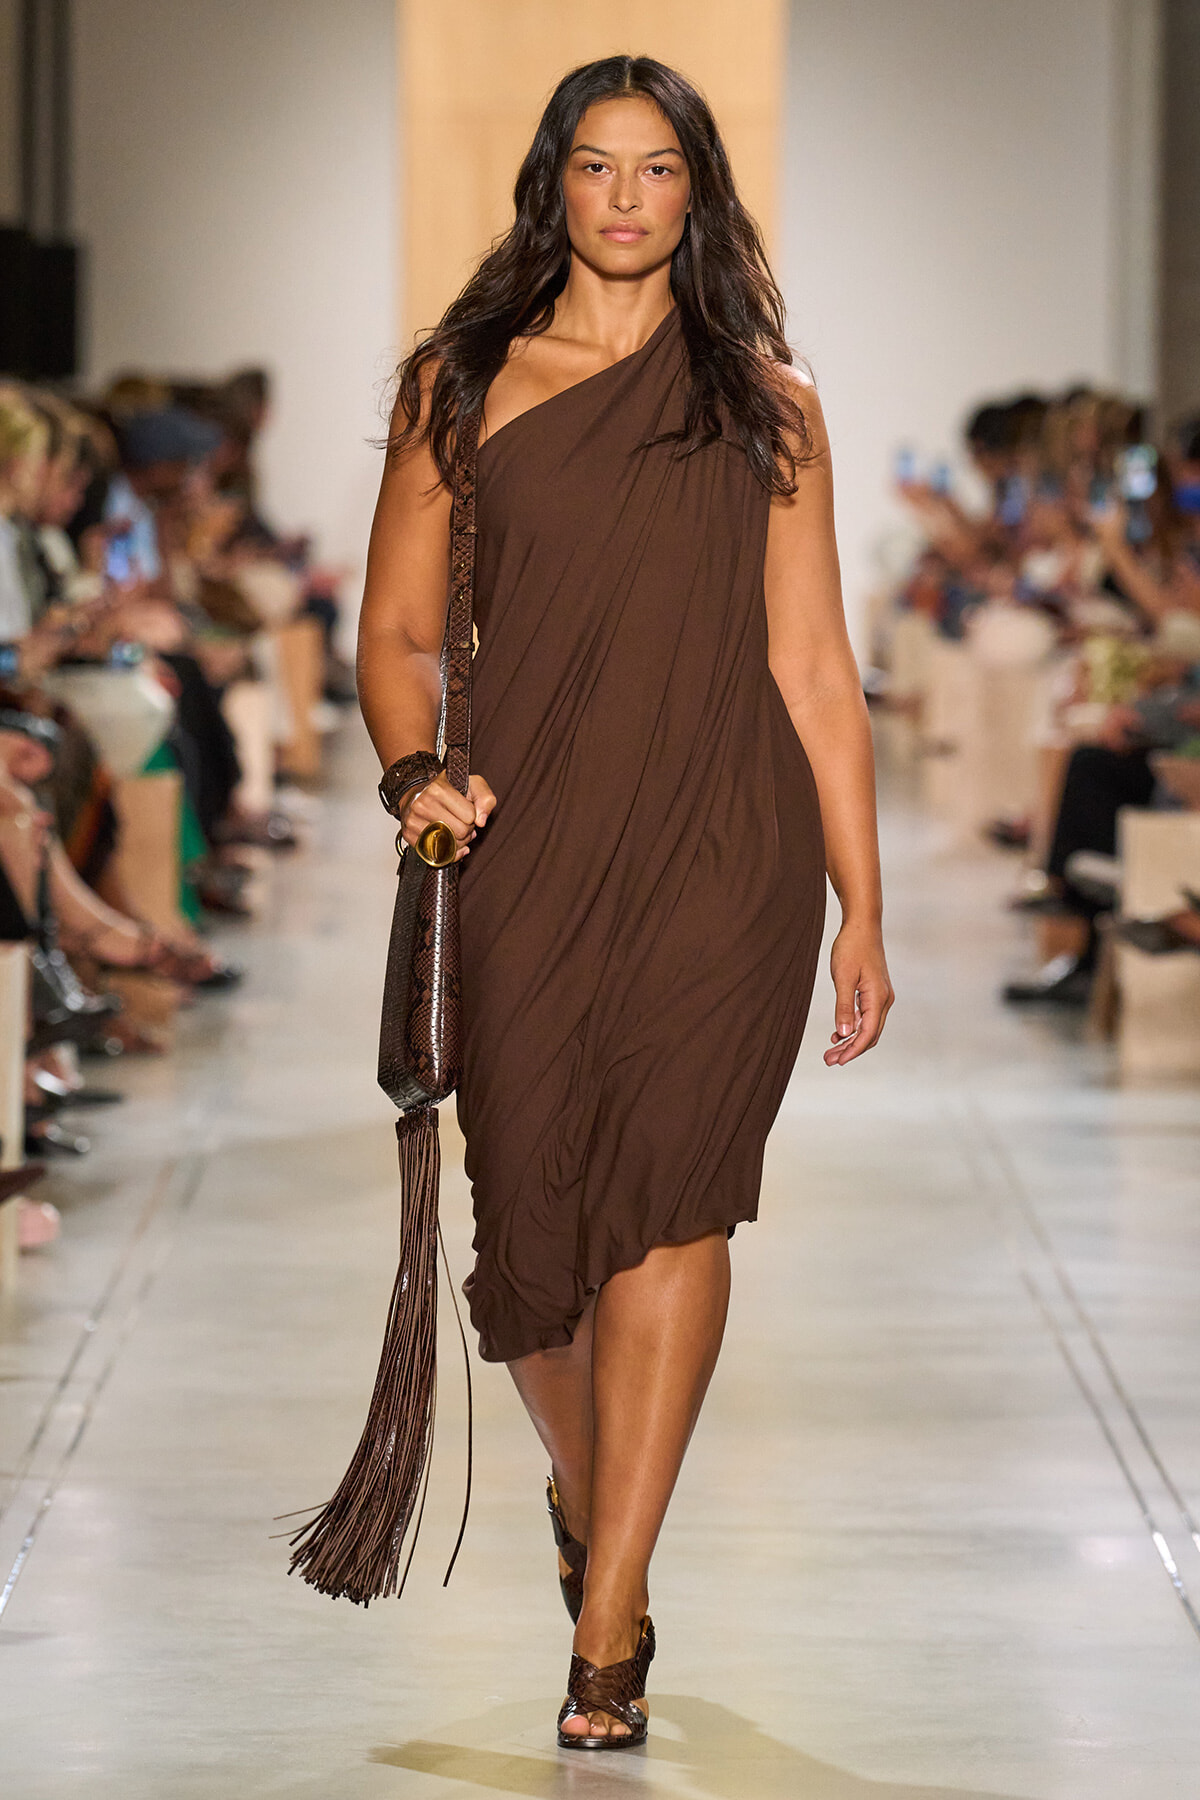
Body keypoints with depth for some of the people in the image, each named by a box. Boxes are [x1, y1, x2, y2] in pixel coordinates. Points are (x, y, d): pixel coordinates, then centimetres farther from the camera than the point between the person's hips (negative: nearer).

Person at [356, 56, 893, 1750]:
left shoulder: (764, 401, 11)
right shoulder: (460, 384, 10)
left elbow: (812, 668, 11)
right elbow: (396, 629, 11)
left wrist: (863, 913, 9)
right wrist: (416, 772, -10)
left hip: (727, 847, -1)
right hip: (526, 847, 1)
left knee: (669, 1182, -17)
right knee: (533, 1219, 0)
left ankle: (609, 1618, -15)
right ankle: (586, 1489, 33)